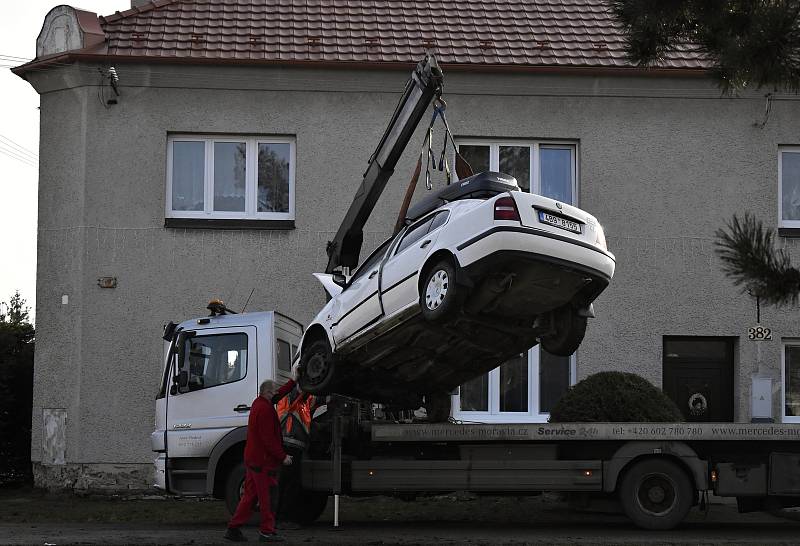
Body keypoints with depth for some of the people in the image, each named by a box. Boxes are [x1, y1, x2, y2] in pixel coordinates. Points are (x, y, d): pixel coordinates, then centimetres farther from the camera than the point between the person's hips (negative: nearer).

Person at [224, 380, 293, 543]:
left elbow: (280, 394, 31)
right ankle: (267, 531, 2)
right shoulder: (265, 409, -18)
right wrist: (282, 456, -17)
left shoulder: (258, 403, 13)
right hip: (264, 460, -10)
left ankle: (233, 528, 12)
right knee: (268, 497, -2)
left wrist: (294, 382, 35)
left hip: (252, 459, 10)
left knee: (250, 495, 12)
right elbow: (268, 438, -22)